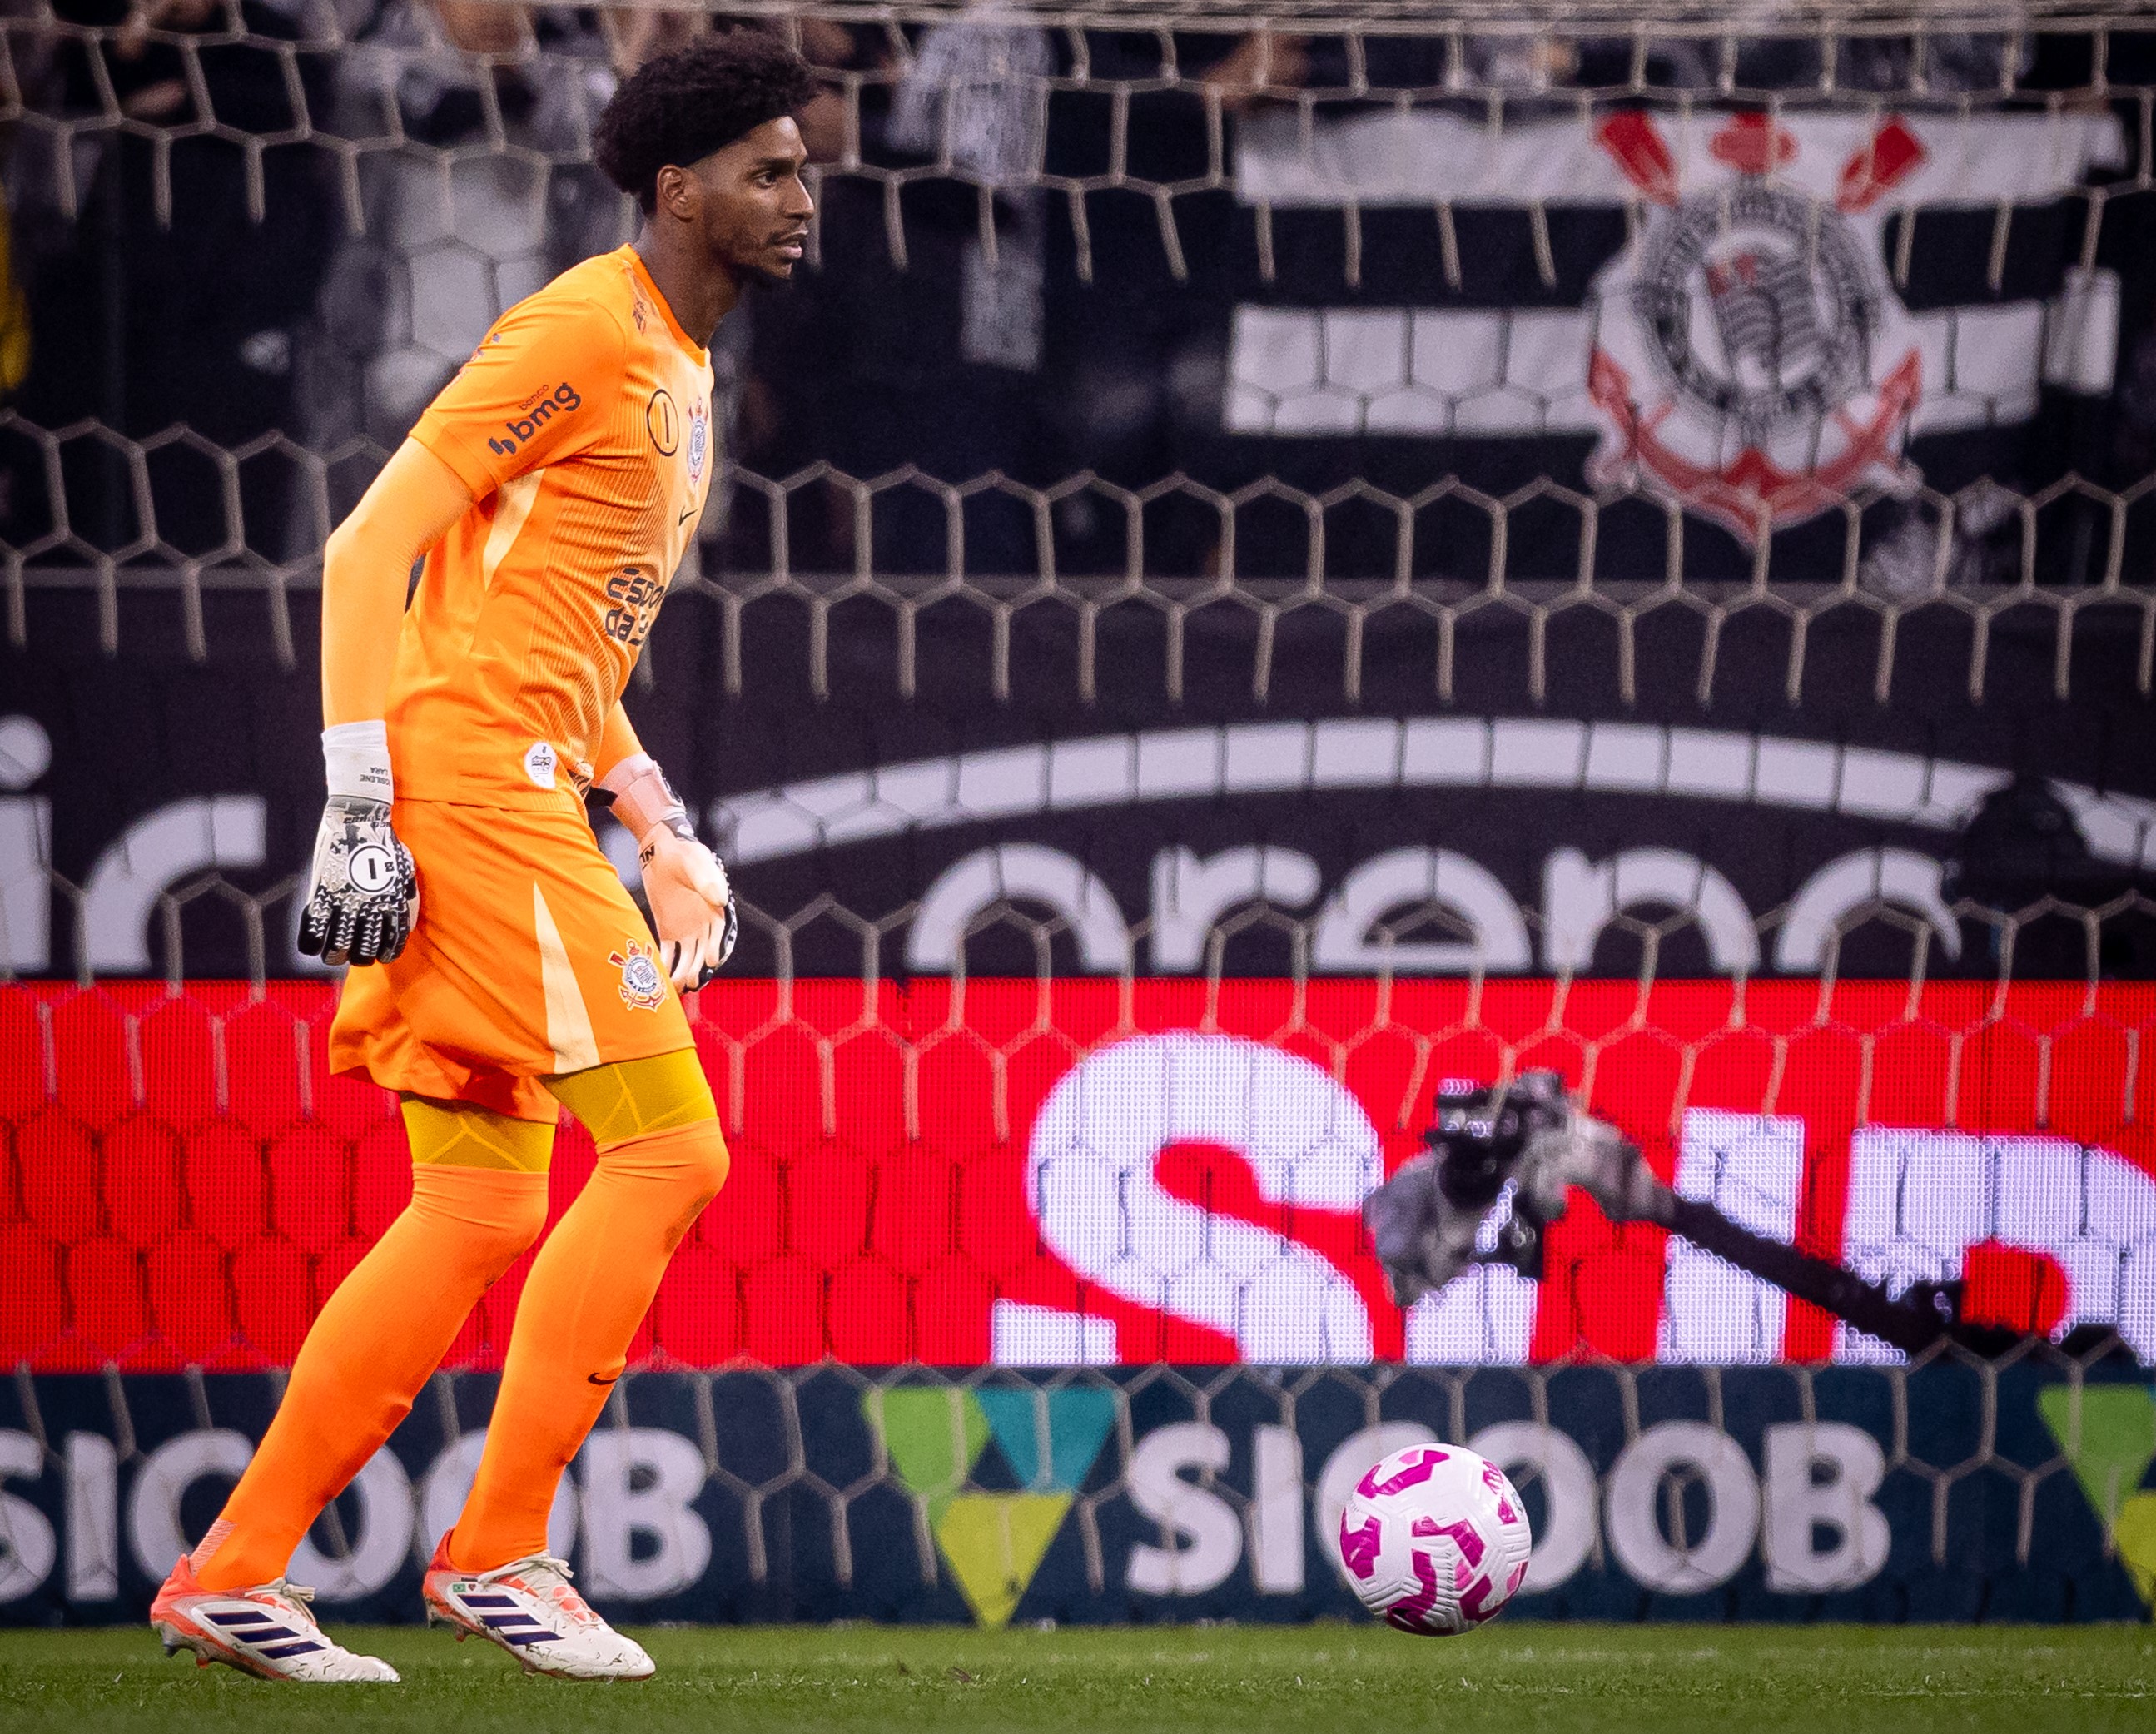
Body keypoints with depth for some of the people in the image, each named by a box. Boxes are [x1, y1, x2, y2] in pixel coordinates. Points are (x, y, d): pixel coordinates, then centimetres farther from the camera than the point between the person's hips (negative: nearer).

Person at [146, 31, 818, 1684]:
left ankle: (233, 1573, 11)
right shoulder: (580, 336, -10)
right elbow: (370, 548, -15)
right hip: (470, 774, -10)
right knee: (666, 1150, -11)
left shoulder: (683, 367, 21)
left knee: (481, 1209, 8)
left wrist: (664, 832, 23)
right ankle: (499, 1550, -4)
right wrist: (363, 804, -19)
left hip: (531, 792, 10)